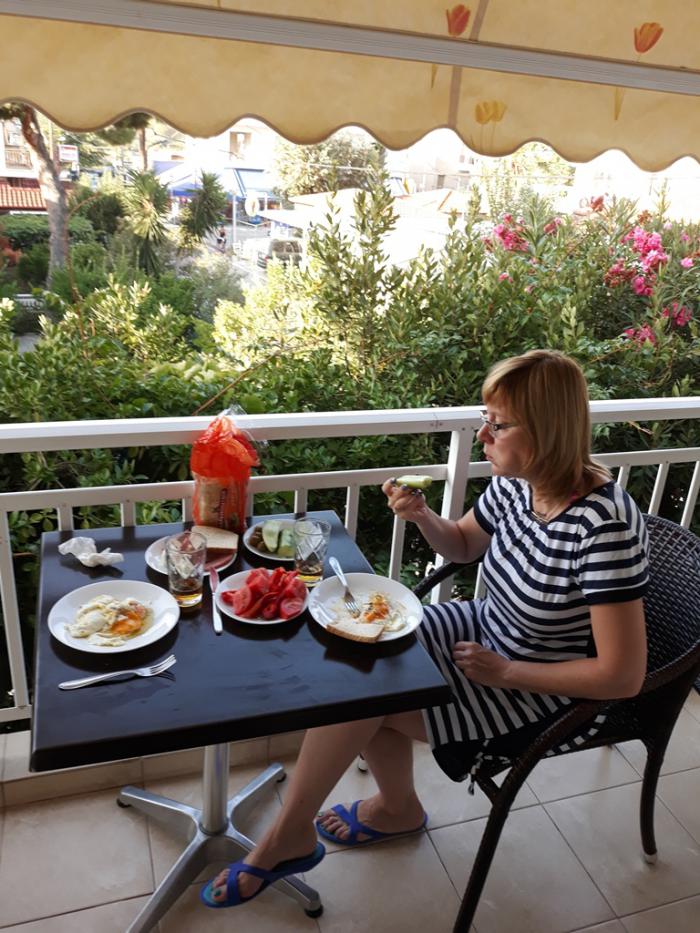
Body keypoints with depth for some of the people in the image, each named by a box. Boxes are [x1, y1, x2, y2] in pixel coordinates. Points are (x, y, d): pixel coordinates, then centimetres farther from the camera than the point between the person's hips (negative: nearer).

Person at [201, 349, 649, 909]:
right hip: (488, 630, 7)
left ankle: (290, 836, 12)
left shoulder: (604, 526, -32)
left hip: (547, 695, -7)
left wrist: (505, 672, -20)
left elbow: (623, 677, -27)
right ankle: (398, 807, 18)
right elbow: (463, 546, 9)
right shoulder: (515, 483, -10)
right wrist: (422, 516, -13)